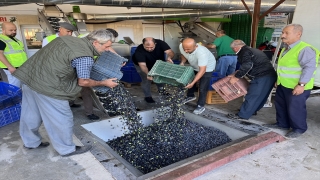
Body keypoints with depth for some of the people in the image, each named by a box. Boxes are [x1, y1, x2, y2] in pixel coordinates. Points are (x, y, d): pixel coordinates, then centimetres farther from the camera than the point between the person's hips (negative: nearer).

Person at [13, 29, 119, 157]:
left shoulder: (68, 38, 7)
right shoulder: (85, 57, -19)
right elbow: (83, 82, -11)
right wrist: (104, 83, 2)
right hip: (47, 86, -9)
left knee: (31, 115, 23)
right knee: (61, 119, 6)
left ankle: (30, 142, 42)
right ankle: (67, 149, 22)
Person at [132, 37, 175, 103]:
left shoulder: (160, 43, -33)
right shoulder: (139, 51, -40)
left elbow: (170, 52, -40)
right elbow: (142, 65, -46)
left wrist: (169, 57, -64)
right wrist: (147, 74, -65)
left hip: (157, 62, 3)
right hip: (141, 64, -3)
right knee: (146, 79, -8)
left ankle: (161, 89, 31)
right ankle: (147, 96, 10)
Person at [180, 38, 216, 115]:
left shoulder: (201, 52, -45)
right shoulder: (181, 46, -26)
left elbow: (202, 70, -43)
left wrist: (193, 82, -48)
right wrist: (182, 62, -21)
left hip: (207, 68, -6)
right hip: (194, 66, 6)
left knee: (202, 88, -5)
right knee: (189, 81, 19)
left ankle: (200, 106, 13)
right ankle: (190, 96, 45)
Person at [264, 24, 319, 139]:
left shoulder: (304, 49, -20)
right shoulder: (286, 49, 11)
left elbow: (309, 67, -26)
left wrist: (301, 84, -29)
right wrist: (278, 80, 23)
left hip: (297, 87, -10)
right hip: (283, 85, 10)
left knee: (295, 108, 2)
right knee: (280, 105, 19)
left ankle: (299, 129, 22)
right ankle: (282, 124, 36)